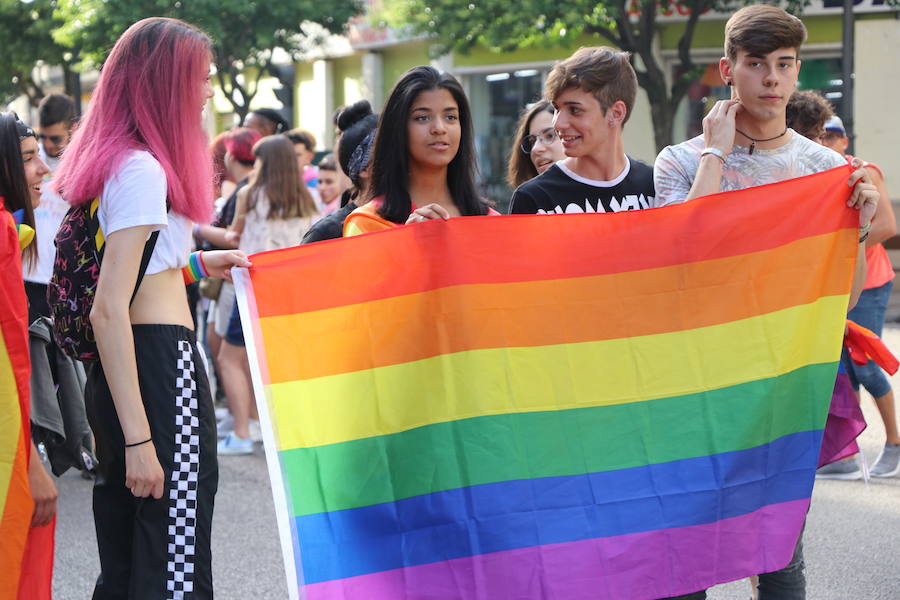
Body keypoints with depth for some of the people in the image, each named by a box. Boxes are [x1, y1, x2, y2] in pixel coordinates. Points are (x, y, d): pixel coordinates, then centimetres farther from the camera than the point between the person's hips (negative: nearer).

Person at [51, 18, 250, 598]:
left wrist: (195, 261, 25)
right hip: (162, 365, -10)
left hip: (118, 374, 10)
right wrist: (138, 439, -23)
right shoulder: (143, 169, -14)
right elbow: (109, 310, -20)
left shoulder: (106, 160, 14)